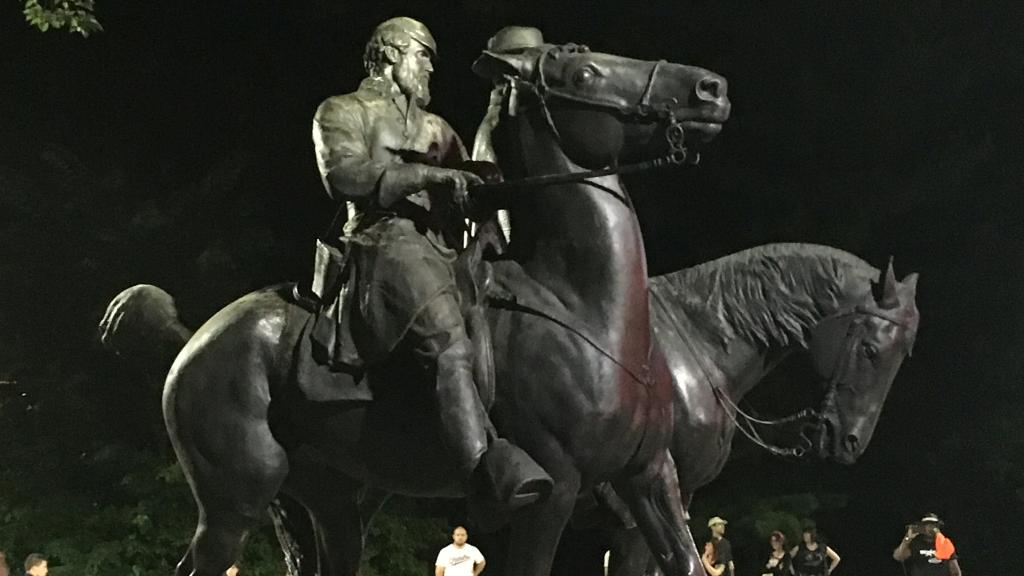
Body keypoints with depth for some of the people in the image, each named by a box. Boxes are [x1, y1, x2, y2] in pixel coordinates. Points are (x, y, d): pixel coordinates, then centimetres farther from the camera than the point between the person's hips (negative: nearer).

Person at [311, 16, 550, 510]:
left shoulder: (436, 128, 33)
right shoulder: (343, 112, 13)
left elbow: (472, 183, 31)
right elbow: (344, 175, -6)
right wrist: (431, 176, -14)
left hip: (446, 247, 9)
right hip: (388, 240, -9)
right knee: (448, 342, -33)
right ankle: (487, 463, -49)